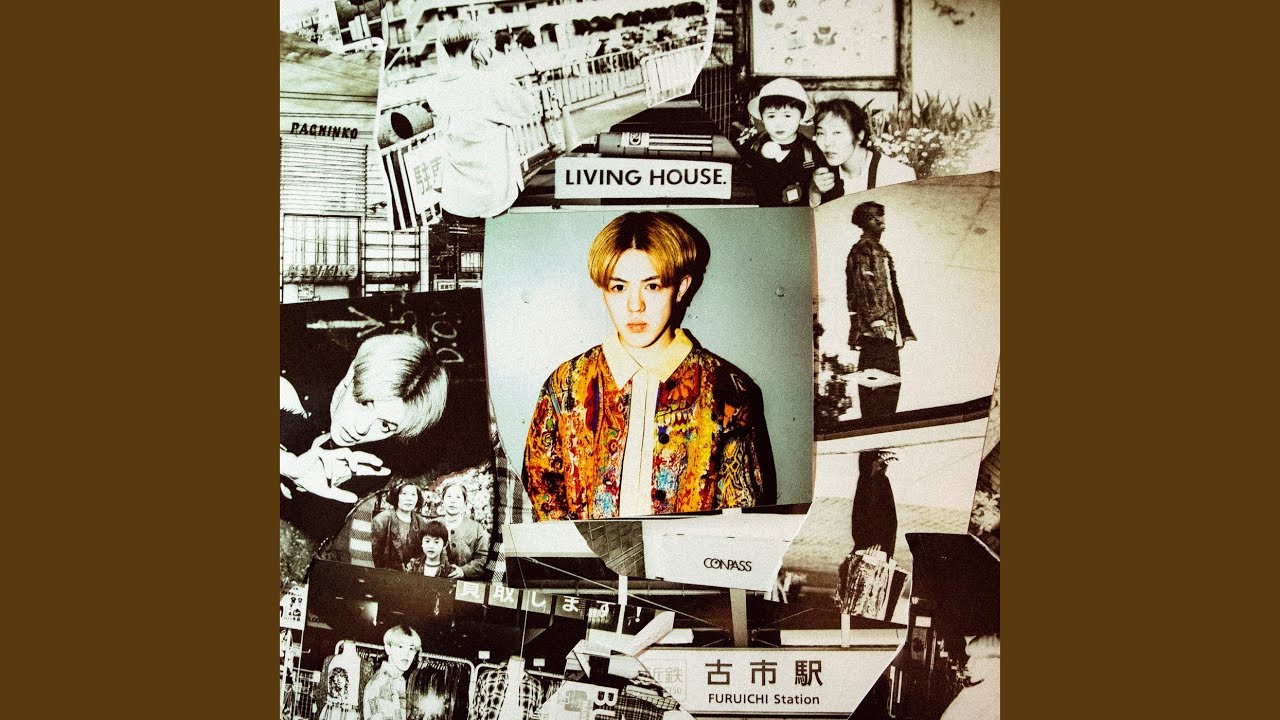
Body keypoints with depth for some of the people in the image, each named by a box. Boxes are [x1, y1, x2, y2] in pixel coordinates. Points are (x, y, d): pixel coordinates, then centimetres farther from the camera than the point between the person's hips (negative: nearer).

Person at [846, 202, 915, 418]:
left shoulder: (882, 252, 22)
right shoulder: (861, 250, -6)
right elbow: (862, 289, -16)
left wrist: (901, 329, 21)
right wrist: (875, 321, -23)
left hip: (888, 329, 10)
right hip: (873, 329, -10)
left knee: (892, 379, 9)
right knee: (876, 382, -12)